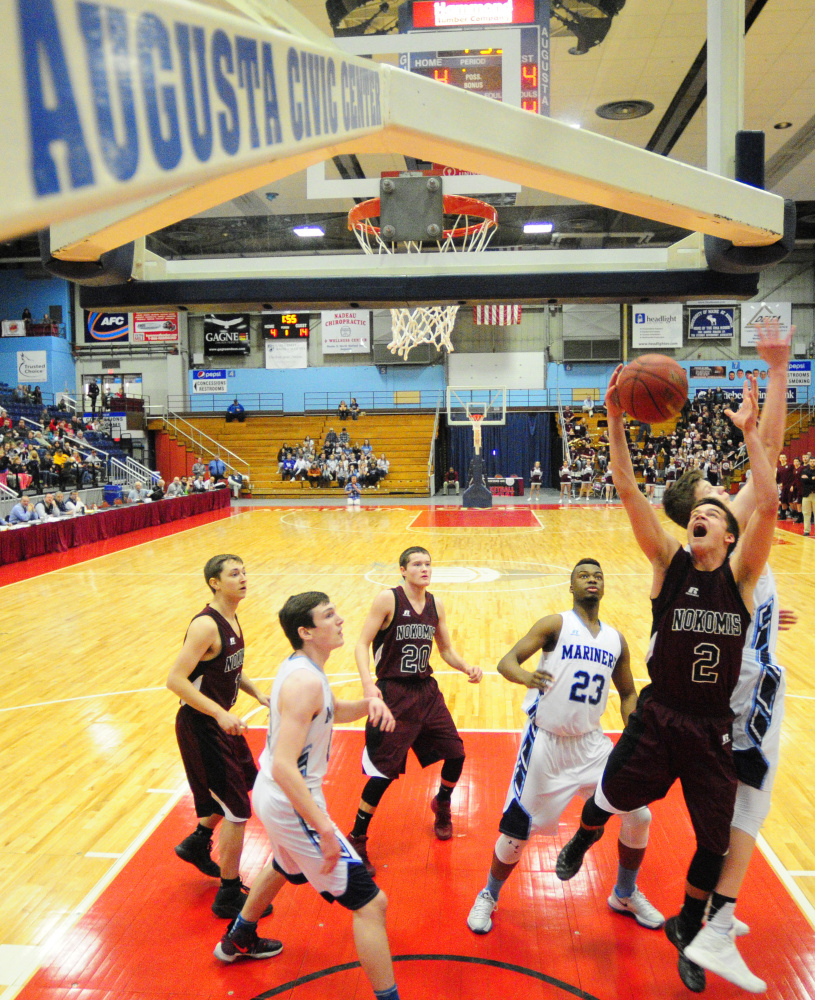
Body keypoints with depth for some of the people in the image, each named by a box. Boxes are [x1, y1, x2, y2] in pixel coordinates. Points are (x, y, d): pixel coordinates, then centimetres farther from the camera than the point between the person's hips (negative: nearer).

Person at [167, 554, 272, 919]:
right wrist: (221, 713, -31)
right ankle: (229, 897, 15)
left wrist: (257, 693, 5)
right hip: (200, 727, -9)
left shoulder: (232, 619, 5)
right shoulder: (206, 625, -24)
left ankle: (197, 844, 48)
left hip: (221, 721, 9)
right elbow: (175, 680, -28)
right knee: (237, 810, -3)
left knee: (240, 784, 26)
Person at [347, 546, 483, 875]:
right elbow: (361, 644, -13)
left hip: (426, 691, 6)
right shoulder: (388, 600, -12)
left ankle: (442, 805, 40)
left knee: (456, 753, 8)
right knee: (384, 770, -5)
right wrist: (367, 683, -27)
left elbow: (446, 649, 14)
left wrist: (467, 667, -5)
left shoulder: (436, 605, 5)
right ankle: (356, 840, 14)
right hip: (393, 694, -6)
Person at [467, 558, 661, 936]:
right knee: (517, 831, -1)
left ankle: (625, 895, 31)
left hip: (591, 742, 5)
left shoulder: (616, 639, 7)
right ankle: (488, 897, 27)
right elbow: (506, 661, -18)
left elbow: (627, 693, 18)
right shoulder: (555, 624, -8)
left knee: (637, 815, 4)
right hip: (546, 743, -4)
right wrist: (524, 675, -40)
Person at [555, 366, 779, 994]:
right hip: (658, 717, 0)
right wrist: (616, 420, -25)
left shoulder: (740, 575, -5)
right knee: (609, 800, 13)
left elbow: (769, 504, -21)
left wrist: (751, 431, -24)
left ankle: (686, 929, 40)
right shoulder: (669, 563, -5)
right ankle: (582, 841, 51)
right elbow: (629, 492, -16)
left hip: (713, 728, 1)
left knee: (716, 842, 11)